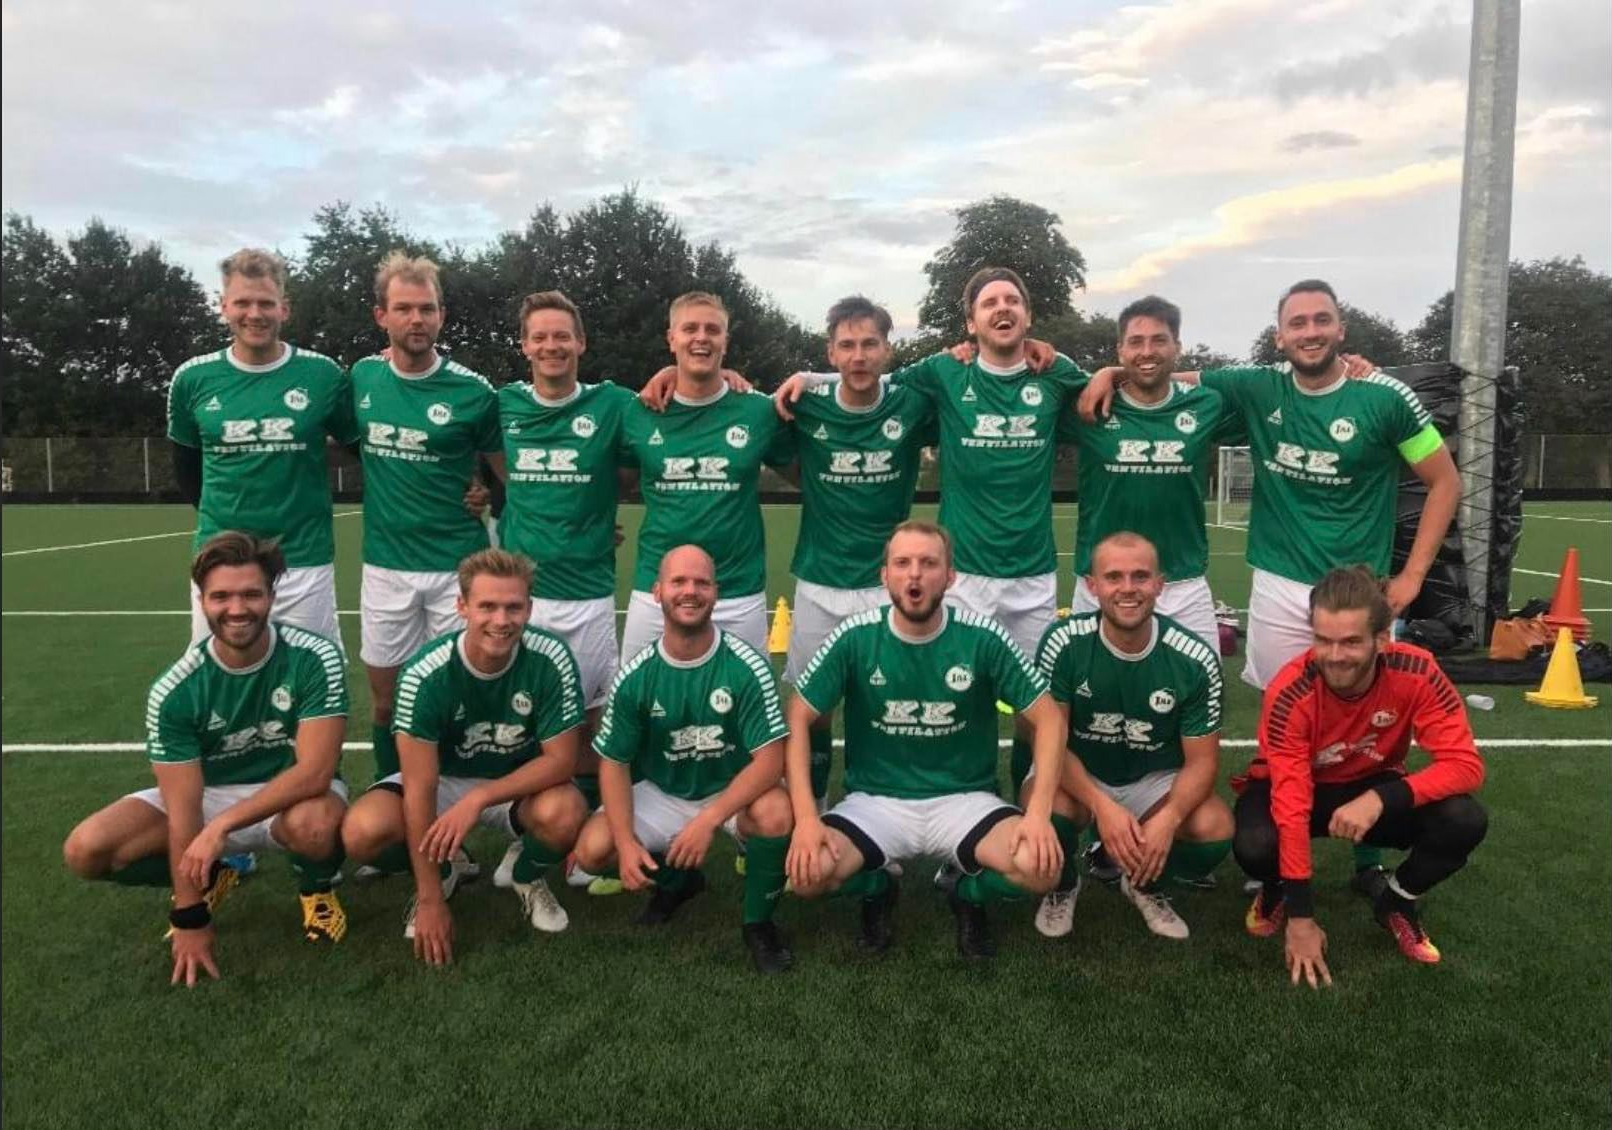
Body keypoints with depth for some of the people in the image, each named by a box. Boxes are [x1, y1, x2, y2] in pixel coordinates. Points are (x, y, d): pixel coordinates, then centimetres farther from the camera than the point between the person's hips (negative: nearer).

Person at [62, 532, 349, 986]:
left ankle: (316, 887, -1)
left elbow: (315, 771, -26)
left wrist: (222, 826, -32)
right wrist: (190, 919, -17)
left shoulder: (314, 659, -23)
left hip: (293, 794, -2)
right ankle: (210, 877, 11)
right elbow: (182, 811, -18)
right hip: (205, 796, 3)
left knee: (314, 824, -38)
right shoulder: (175, 691, -17)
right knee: (85, 850, -17)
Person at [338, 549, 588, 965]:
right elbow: (420, 786, -24)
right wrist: (430, 901, -24)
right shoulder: (425, 672, -26)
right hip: (443, 779, 0)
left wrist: (479, 798, -33)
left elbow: (561, 759, -19)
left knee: (565, 814, -34)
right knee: (362, 831, -28)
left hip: (520, 784, 0)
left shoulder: (551, 659, -24)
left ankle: (528, 877, 4)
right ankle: (442, 873, 8)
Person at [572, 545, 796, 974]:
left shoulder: (747, 666, -21)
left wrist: (708, 820, -32)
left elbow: (769, 760, -23)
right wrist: (626, 841, -19)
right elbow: (614, 763, -5)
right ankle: (676, 878, 15)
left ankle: (758, 922, -4)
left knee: (775, 813, -35)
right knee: (593, 849, -19)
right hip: (660, 794, 3)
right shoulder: (635, 676, -13)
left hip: (734, 792, -2)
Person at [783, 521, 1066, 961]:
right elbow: (798, 720, -6)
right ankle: (878, 890, 11)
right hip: (876, 799, 0)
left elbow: (1047, 719, -6)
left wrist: (1039, 812, -20)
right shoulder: (854, 637, -10)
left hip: (965, 798, 0)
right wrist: (806, 816, -17)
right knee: (807, 871, -26)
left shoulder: (983, 638, -11)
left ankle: (970, 895, 10)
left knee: (1041, 868, -27)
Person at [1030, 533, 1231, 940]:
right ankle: (1062, 885, 4)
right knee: (1044, 808, -34)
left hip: (1155, 781, 2)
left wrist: (1168, 819, -32)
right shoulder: (1063, 643, -20)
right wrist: (1101, 805, -32)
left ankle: (1146, 885, 10)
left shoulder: (1195, 658, -18)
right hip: (1077, 776, -1)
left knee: (1216, 829, -26)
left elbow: (1201, 760, -12)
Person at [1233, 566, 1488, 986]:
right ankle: (1279, 889, 7)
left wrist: (1381, 798, -41)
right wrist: (1301, 917, -32)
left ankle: (1396, 899, 6)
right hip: (1297, 786, -2)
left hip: (1376, 788, 2)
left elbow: (1465, 764, -25)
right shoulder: (1290, 691, -31)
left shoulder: (1415, 673, -25)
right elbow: (1292, 804, -33)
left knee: (1465, 822, -26)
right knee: (1254, 844, -34)